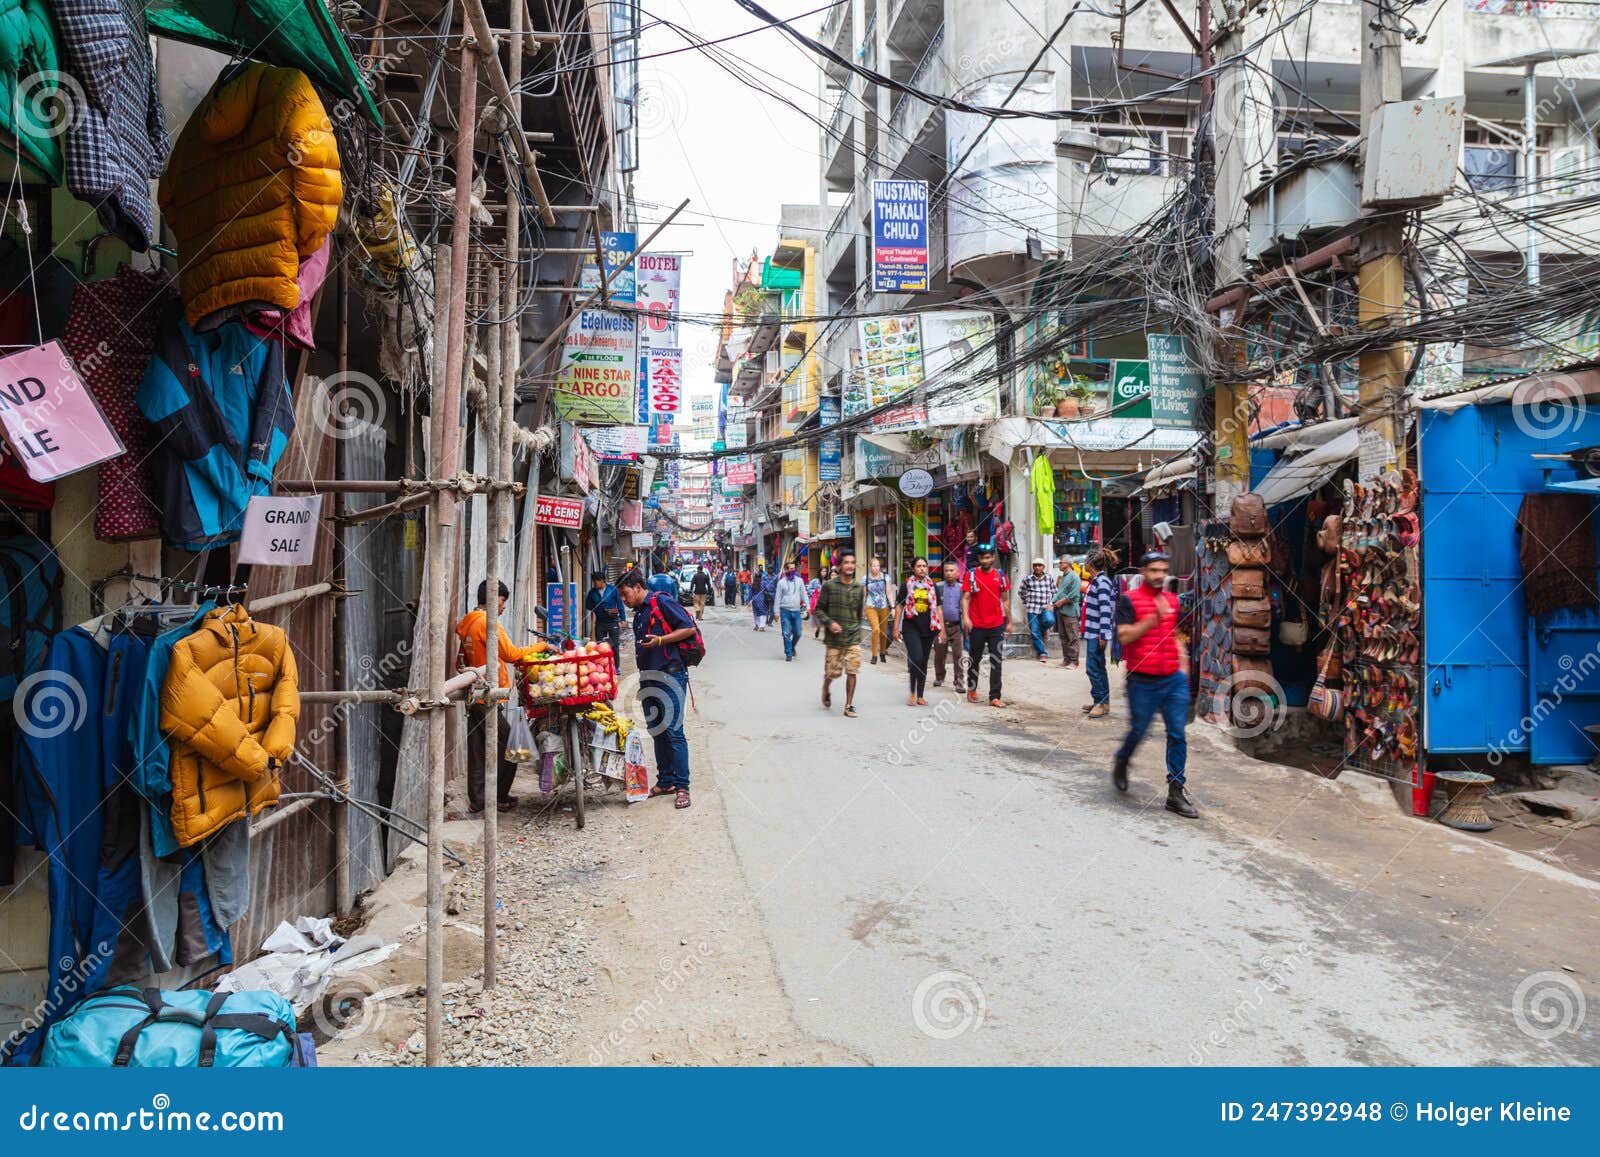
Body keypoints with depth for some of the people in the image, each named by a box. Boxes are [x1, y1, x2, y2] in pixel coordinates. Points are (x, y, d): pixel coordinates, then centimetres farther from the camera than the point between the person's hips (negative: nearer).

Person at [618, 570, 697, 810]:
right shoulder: (638, 613, 20)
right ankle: (665, 781, 19)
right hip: (649, 679, 9)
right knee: (656, 731, 11)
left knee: (673, 731, -10)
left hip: (671, 675, -9)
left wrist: (660, 640, -20)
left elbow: (689, 628, -12)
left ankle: (681, 786, -6)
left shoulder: (662, 602, -6)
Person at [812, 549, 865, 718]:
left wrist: (856, 627, 13)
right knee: (832, 672, 4)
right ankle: (826, 691, 37)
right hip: (834, 638, -2)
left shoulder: (859, 588, 7)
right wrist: (829, 623, -14)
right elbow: (818, 609, 0)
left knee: (852, 672, -5)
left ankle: (849, 706, 6)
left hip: (854, 638, 2)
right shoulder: (829, 586, -3)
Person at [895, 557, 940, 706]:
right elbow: (899, 607, 4)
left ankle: (920, 696, 16)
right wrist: (896, 628, -1)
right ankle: (912, 692, -1)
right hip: (911, 628, -3)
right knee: (916, 658, -18)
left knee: (923, 663, 7)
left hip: (928, 628, 4)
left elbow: (938, 608, 12)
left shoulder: (932, 586, 11)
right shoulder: (906, 585, 3)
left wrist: (942, 628, 5)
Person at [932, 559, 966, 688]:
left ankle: (959, 682, 0)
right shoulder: (938, 587, 2)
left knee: (958, 655, -4)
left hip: (956, 626, 0)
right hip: (941, 625, 0)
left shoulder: (962, 588, 7)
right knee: (939, 654, 8)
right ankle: (939, 678, 26)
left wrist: (966, 626, 2)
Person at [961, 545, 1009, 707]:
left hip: (997, 625, 1)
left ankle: (994, 697, -3)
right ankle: (971, 689, 32)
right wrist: (965, 617, -18)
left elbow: (1005, 600, 12)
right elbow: (965, 598, -5)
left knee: (996, 661, -3)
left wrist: (1009, 621, 13)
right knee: (975, 659, 13)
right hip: (976, 626, -1)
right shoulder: (971, 575, 0)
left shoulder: (1000, 575, 6)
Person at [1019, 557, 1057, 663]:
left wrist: (1050, 603, 1)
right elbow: (1020, 592, 14)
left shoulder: (1049, 578, 5)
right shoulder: (1028, 579, 2)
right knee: (1035, 633, -4)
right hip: (1032, 609, 0)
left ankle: (1043, 630, 5)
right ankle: (1042, 653, 6)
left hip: (1045, 608, 0)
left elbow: (1054, 592, 12)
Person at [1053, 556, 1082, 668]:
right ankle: (1066, 658, 19)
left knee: (1072, 638, -6)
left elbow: (1073, 595, -17)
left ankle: (1074, 661, -4)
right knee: (1063, 636, 12)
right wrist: (1054, 602, 9)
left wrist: (1061, 602, -12)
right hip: (1061, 611, 9)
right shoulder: (1063, 577, 18)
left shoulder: (1074, 576, -9)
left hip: (1070, 611, -9)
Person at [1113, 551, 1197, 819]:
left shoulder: (1172, 600, 11)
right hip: (1143, 681, -4)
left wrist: (1183, 667, 14)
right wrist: (1154, 618, -23)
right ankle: (1121, 762, 40)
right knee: (1138, 731, 8)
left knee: (1177, 735, 1)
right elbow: (1124, 636, -17)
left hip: (1173, 679, 5)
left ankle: (1175, 792, 7)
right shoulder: (1129, 600, -6)